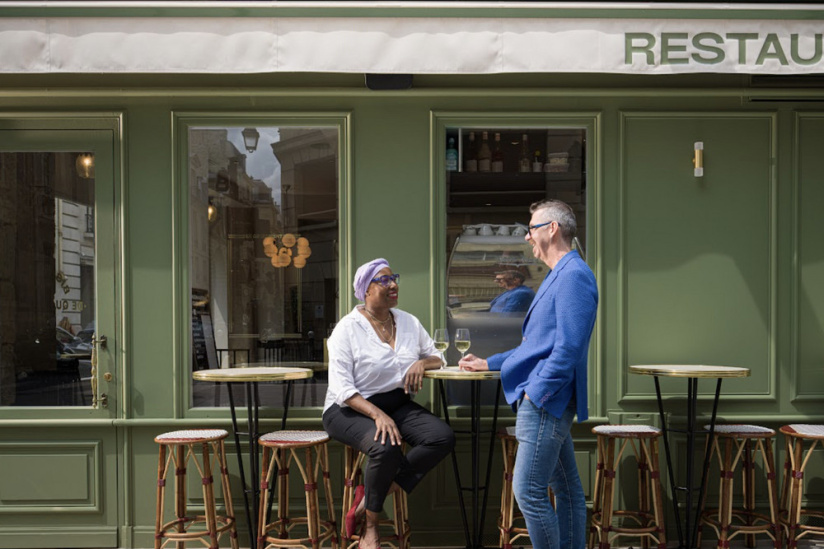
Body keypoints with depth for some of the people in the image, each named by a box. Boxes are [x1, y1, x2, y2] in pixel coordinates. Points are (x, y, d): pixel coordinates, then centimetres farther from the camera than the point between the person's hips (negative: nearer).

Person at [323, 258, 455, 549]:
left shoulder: (408, 322, 8)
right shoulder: (348, 328, -10)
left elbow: (436, 356, 18)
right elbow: (342, 389, -16)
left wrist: (421, 363, -7)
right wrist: (377, 415, -29)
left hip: (398, 404, 6)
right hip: (352, 409, -6)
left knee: (443, 437, -22)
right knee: (386, 448, -37)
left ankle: (370, 498, -15)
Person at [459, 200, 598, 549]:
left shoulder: (573, 275, -15)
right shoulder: (558, 276, 19)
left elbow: (568, 347, -23)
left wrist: (536, 392, -20)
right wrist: (489, 363, 26)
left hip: (546, 401, -11)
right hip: (548, 401, 11)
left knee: (529, 492, -8)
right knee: (566, 488, 14)